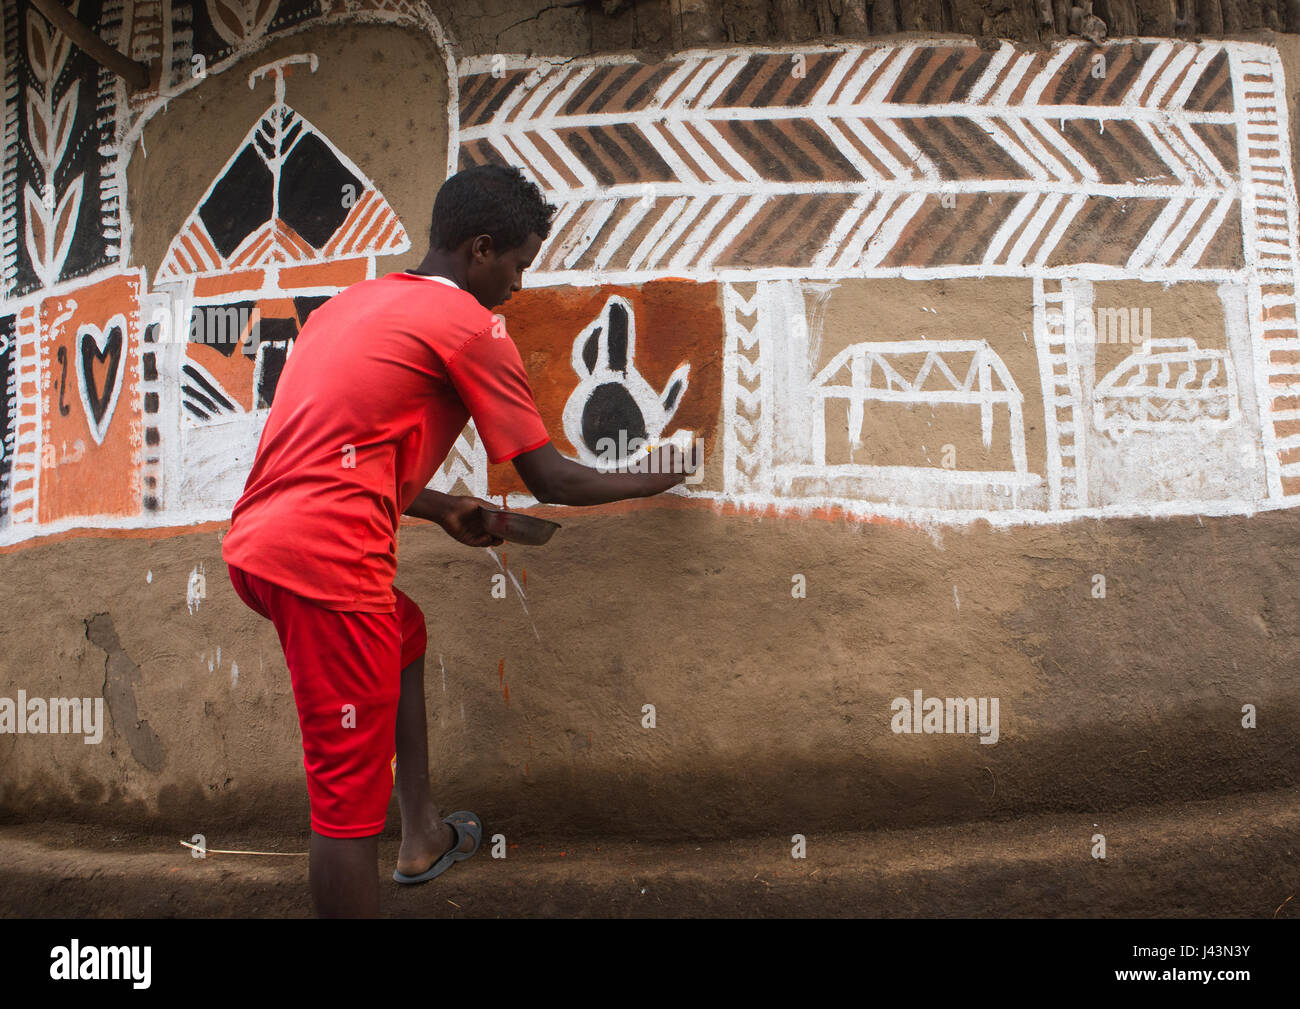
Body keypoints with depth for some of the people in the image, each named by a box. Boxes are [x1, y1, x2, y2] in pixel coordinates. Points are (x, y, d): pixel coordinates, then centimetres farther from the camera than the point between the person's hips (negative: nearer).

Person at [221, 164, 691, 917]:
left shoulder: (359, 300, 21)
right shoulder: (469, 323, -3)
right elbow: (549, 479, 0)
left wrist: (441, 509, 28)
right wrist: (647, 481, 16)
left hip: (257, 541, 10)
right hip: (325, 557, -10)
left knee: (404, 633, 31)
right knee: (350, 791, -2)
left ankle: (424, 837, 39)